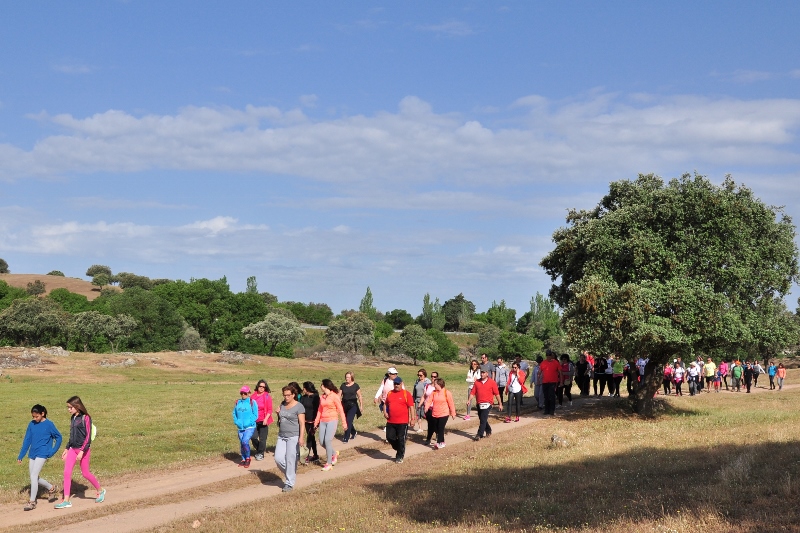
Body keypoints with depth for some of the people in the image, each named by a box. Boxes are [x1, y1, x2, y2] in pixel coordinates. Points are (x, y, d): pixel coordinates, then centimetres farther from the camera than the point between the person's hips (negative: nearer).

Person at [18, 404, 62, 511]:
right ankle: (51, 488, 33)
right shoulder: (31, 424, 5)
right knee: (34, 477, 9)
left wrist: (52, 451, -5)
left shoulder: (49, 424, -8)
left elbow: (58, 437, 1)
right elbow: (27, 440, 10)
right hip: (32, 454, 6)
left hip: (42, 454, -6)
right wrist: (20, 456, 9)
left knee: (33, 475, -15)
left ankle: (32, 502, -9)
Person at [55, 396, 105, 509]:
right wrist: (66, 449, 17)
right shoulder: (73, 418, 9)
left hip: (83, 449, -6)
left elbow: (88, 436, -15)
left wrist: (82, 451, -21)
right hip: (73, 449, 7)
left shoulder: (85, 418, -12)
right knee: (66, 472, -4)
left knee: (85, 473, 4)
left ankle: (100, 491, 27)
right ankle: (66, 500, -2)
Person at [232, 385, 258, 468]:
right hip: (240, 427, 5)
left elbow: (255, 415, -6)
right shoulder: (237, 402, 7)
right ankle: (243, 460, 24)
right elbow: (234, 413, 15)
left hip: (250, 427, -5)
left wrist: (248, 423, -15)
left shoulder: (252, 402, -5)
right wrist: (236, 422, -1)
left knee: (245, 441, -20)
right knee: (241, 443, 9)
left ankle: (248, 458, -2)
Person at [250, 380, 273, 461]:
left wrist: (266, 419, -16)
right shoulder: (253, 396, 5)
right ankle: (258, 450, 22)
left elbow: (270, 410, -5)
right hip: (254, 420, 3)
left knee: (262, 438, 2)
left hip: (263, 421, -3)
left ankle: (260, 454, 18)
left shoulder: (267, 396, -5)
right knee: (253, 437, -4)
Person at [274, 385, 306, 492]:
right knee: (278, 458, -1)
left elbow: (302, 424, -12)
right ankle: (291, 474, 21)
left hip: (293, 437, -7)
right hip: (281, 436, 7)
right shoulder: (282, 404, 12)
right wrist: (278, 414, 2)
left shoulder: (299, 406, -9)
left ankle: (290, 483, 5)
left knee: (290, 460, -5)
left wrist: (301, 437, -22)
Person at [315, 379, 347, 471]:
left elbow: (340, 410, -5)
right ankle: (334, 454, 29)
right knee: (322, 442, 3)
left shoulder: (334, 396, -8)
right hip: (323, 421, 6)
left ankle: (329, 463, -7)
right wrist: (316, 422, 9)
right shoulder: (322, 397, 10)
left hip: (332, 421, -6)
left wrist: (344, 423, -6)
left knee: (328, 440, -15)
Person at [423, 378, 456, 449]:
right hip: (434, 414, 5)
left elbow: (451, 404, -3)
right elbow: (429, 400, -5)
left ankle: (439, 443, -2)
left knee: (440, 429, -6)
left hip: (443, 414, -5)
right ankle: (441, 442, 24)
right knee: (436, 429, 11)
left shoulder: (447, 393, -8)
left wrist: (453, 413, 1)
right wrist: (426, 407, -24)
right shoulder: (433, 392, 4)